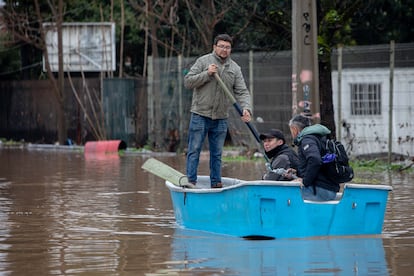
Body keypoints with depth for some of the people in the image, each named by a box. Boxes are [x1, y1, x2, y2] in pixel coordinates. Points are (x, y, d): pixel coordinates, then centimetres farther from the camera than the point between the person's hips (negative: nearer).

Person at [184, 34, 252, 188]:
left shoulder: (235, 68, 8)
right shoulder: (203, 61, -1)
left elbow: (242, 92, 2)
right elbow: (188, 82, -5)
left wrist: (246, 108, -16)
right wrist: (207, 74, -16)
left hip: (220, 118, 3)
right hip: (200, 115, -3)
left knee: (217, 154, 9)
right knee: (194, 151, -3)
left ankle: (216, 182, 15)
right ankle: (190, 181, -2)